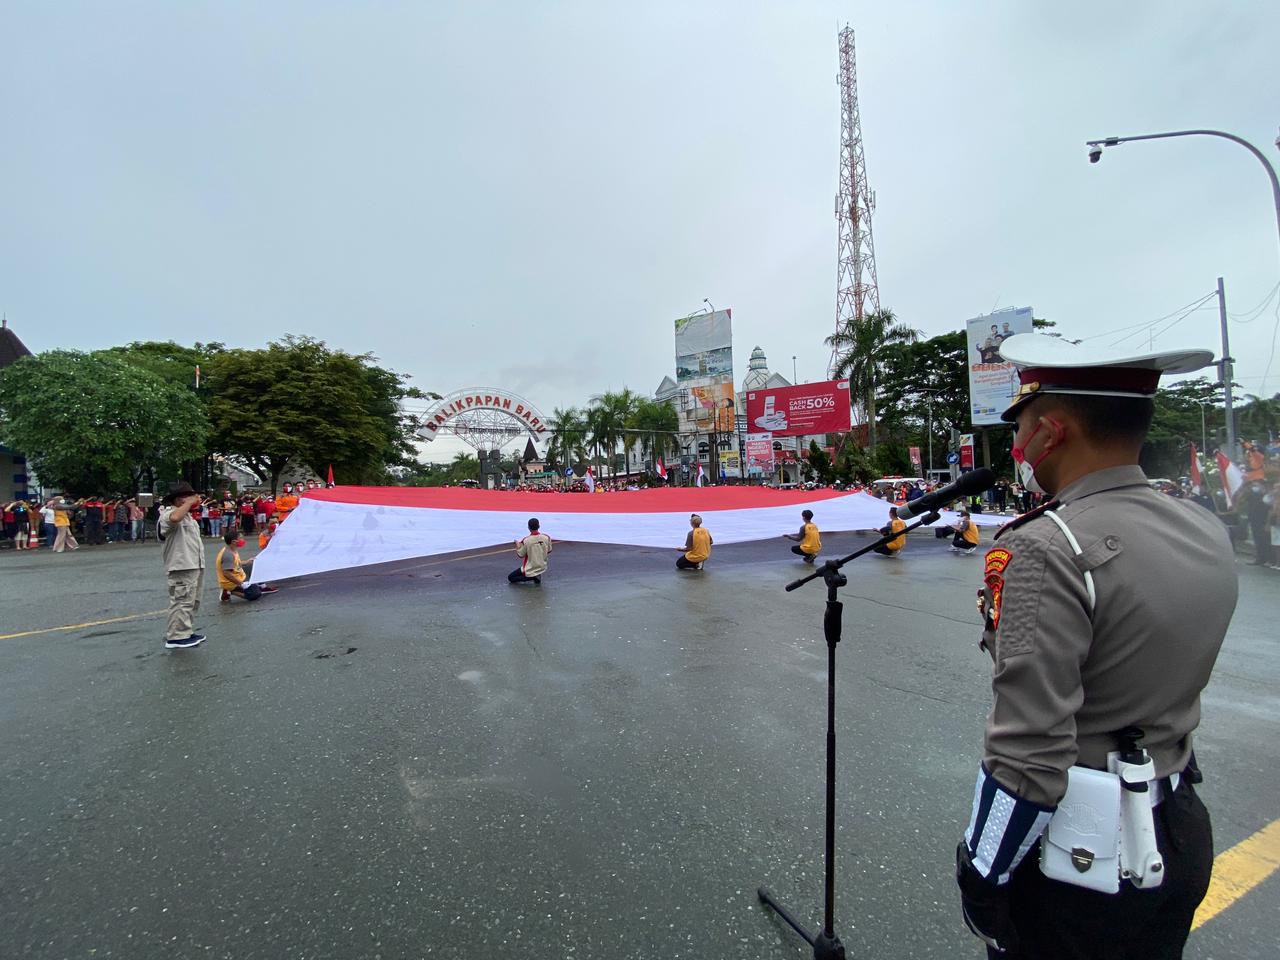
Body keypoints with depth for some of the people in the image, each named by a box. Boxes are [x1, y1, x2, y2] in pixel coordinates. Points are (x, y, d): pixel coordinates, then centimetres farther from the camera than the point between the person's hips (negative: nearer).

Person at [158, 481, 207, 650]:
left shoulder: (187, 515, 21)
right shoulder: (168, 514, -11)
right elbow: (174, 518, -37)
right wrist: (190, 502, -26)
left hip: (195, 565, 10)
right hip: (182, 567, -10)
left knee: (192, 601, 17)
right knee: (182, 601, -10)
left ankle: (186, 632, 27)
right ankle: (175, 637, -5)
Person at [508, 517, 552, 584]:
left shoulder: (526, 540, -22)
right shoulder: (546, 537, -12)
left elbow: (520, 555, -7)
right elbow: (549, 552, 3)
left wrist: (517, 545, 8)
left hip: (529, 570, -6)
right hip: (542, 568, 6)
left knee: (510, 577, 13)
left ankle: (532, 577, -5)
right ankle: (537, 576, 13)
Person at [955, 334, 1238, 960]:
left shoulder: (1044, 552, -28)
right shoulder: (1209, 534, -3)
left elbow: (1029, 756, -27)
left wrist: (982, 876, -12)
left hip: (1078, 862, -7)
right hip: (1183, 837, 7)